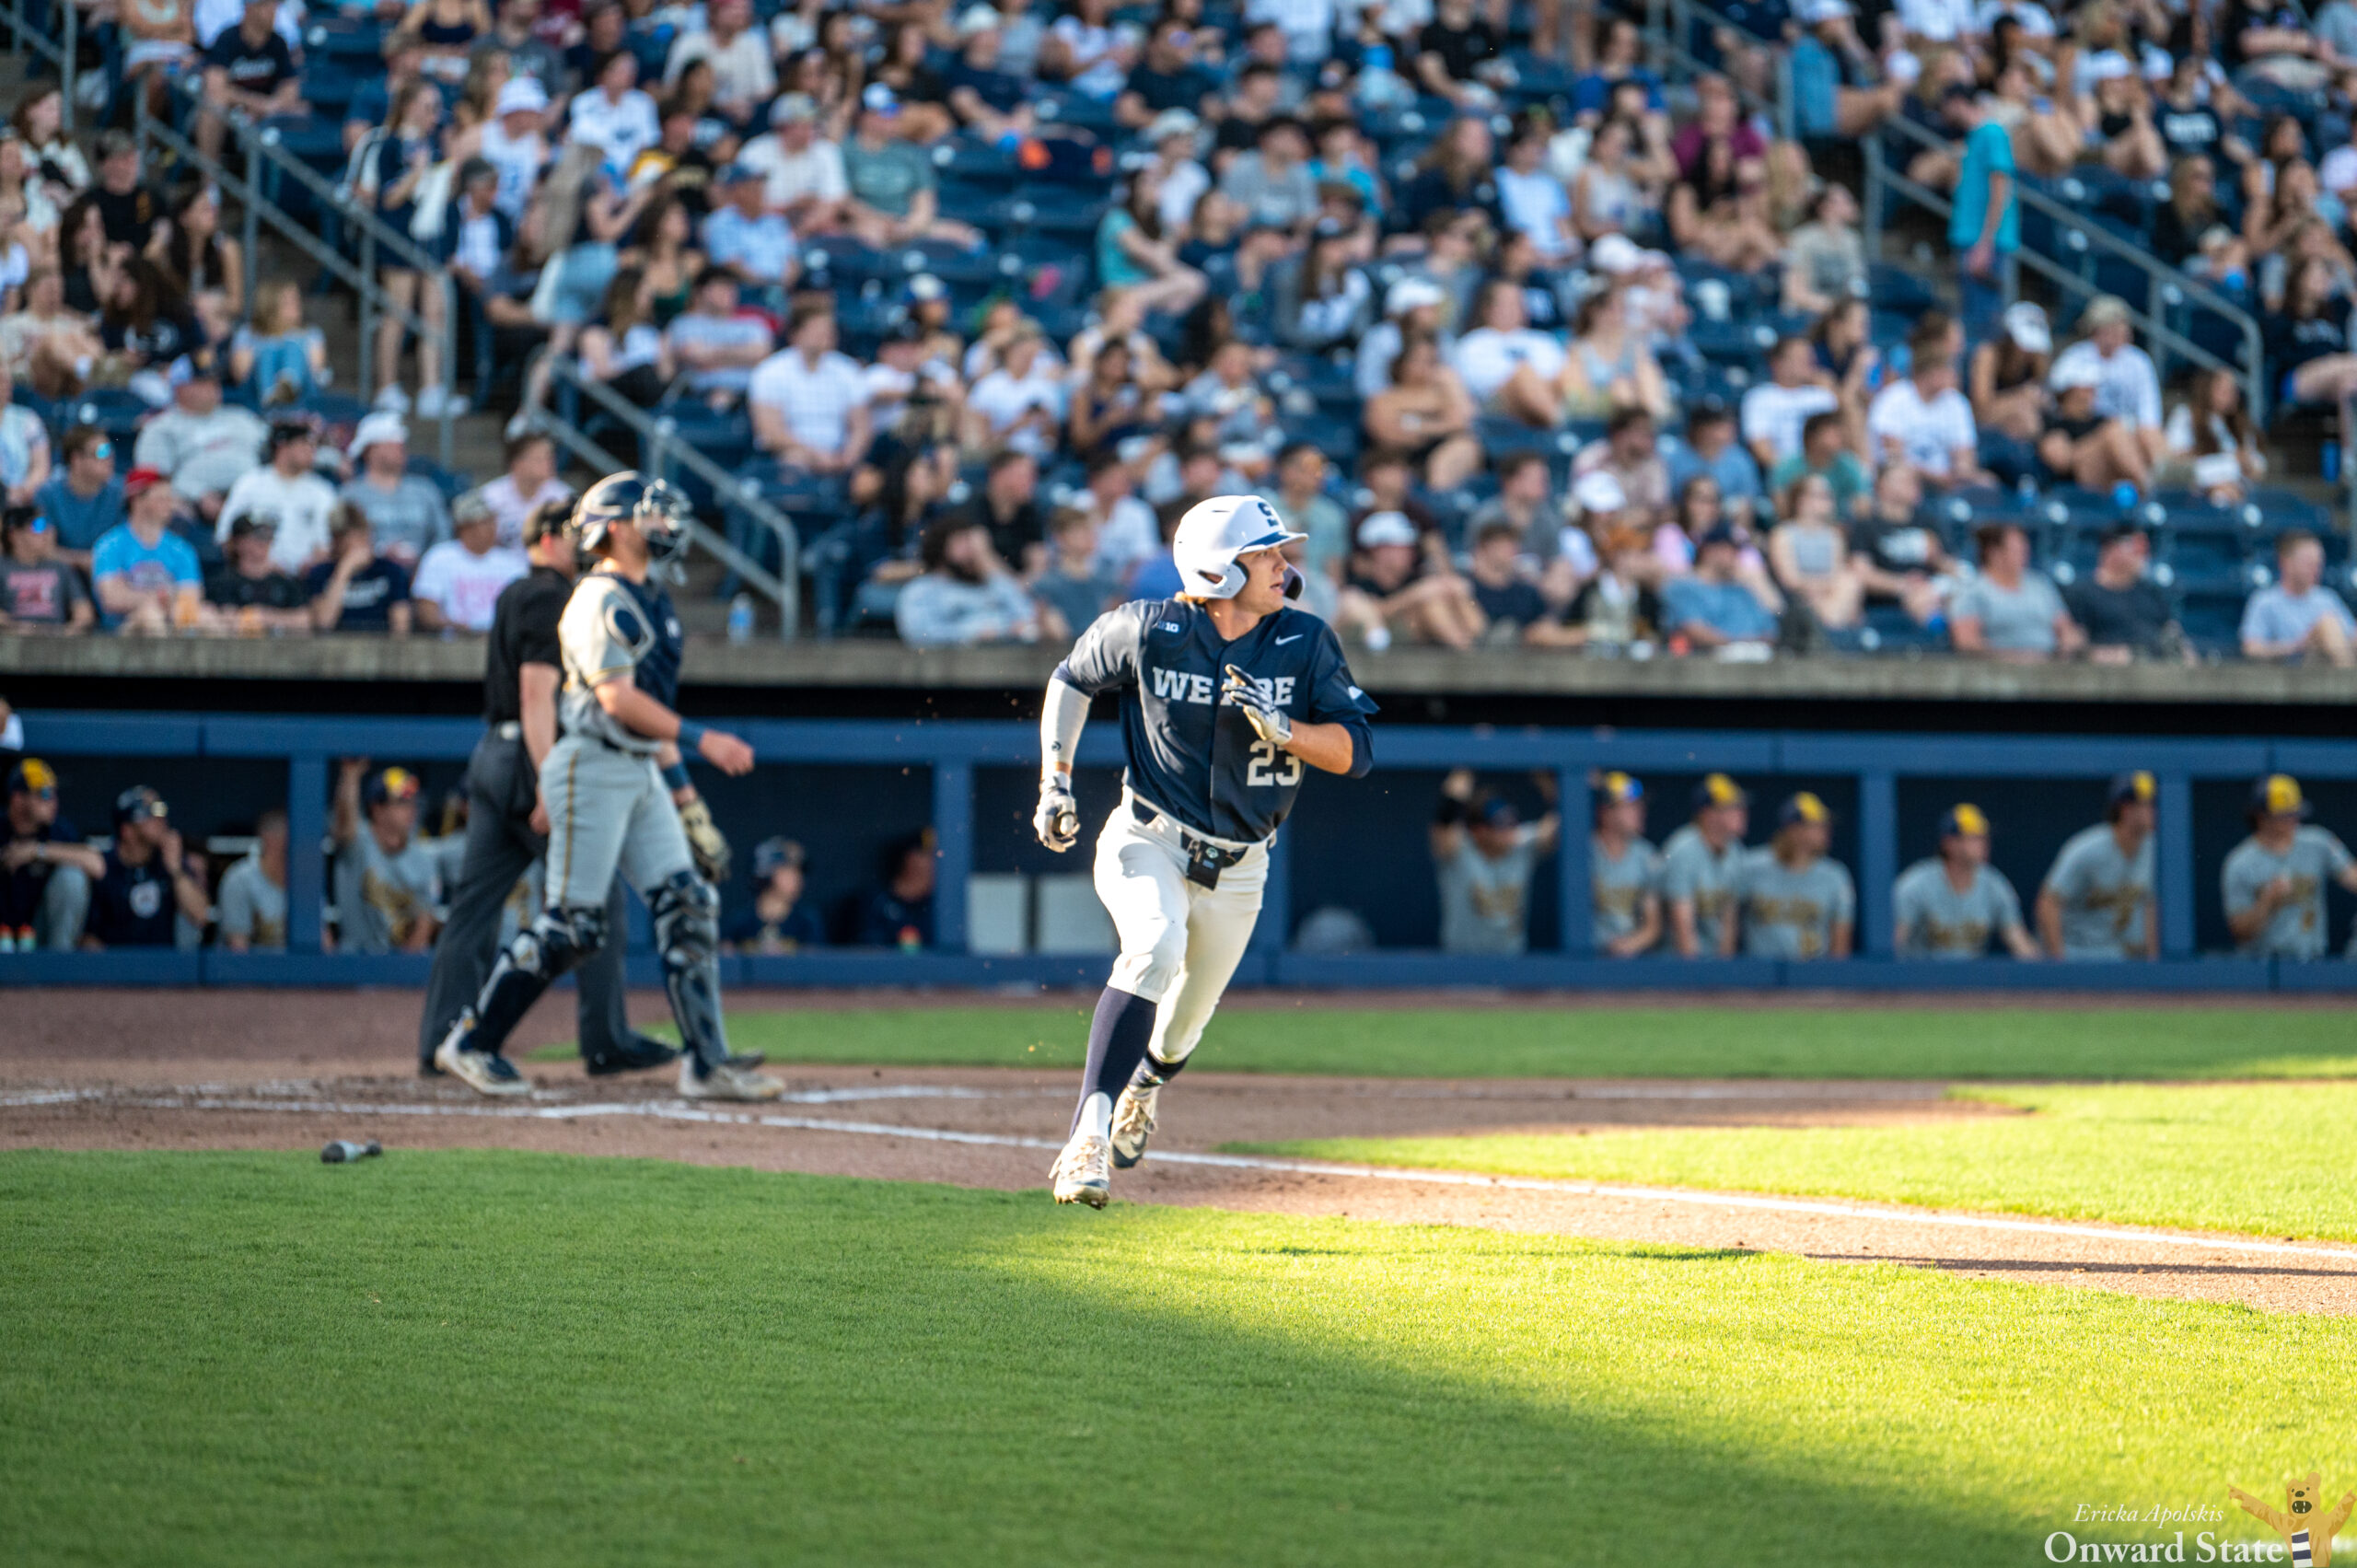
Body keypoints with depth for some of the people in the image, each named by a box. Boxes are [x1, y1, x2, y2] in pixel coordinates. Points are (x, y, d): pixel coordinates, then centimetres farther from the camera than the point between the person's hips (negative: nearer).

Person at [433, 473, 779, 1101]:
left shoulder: (650, 597, 16)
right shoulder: (600, 601, -14)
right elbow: (616, 699, -22)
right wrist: (699, 738, -23)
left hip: (642, 773, 9)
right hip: (593, 767, -9)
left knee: (689, 906, 0)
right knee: (570, 925, -7)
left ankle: (707, 1064, -1)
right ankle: (470, 1042, 4)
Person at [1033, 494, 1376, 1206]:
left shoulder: (1306, 643, -9)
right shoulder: (1149, 630, -13)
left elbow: (1355, 752, -11)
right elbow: (1071, 680, 6)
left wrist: (1279, 728, -28)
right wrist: (1055, 781, -3)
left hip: (1237, 871, 3)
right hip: (1147, 843, -3)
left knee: (1185, 1020, 14)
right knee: (1155, 947, -33)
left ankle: (1145, 1087, 53)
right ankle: (1091, 1131, -35)